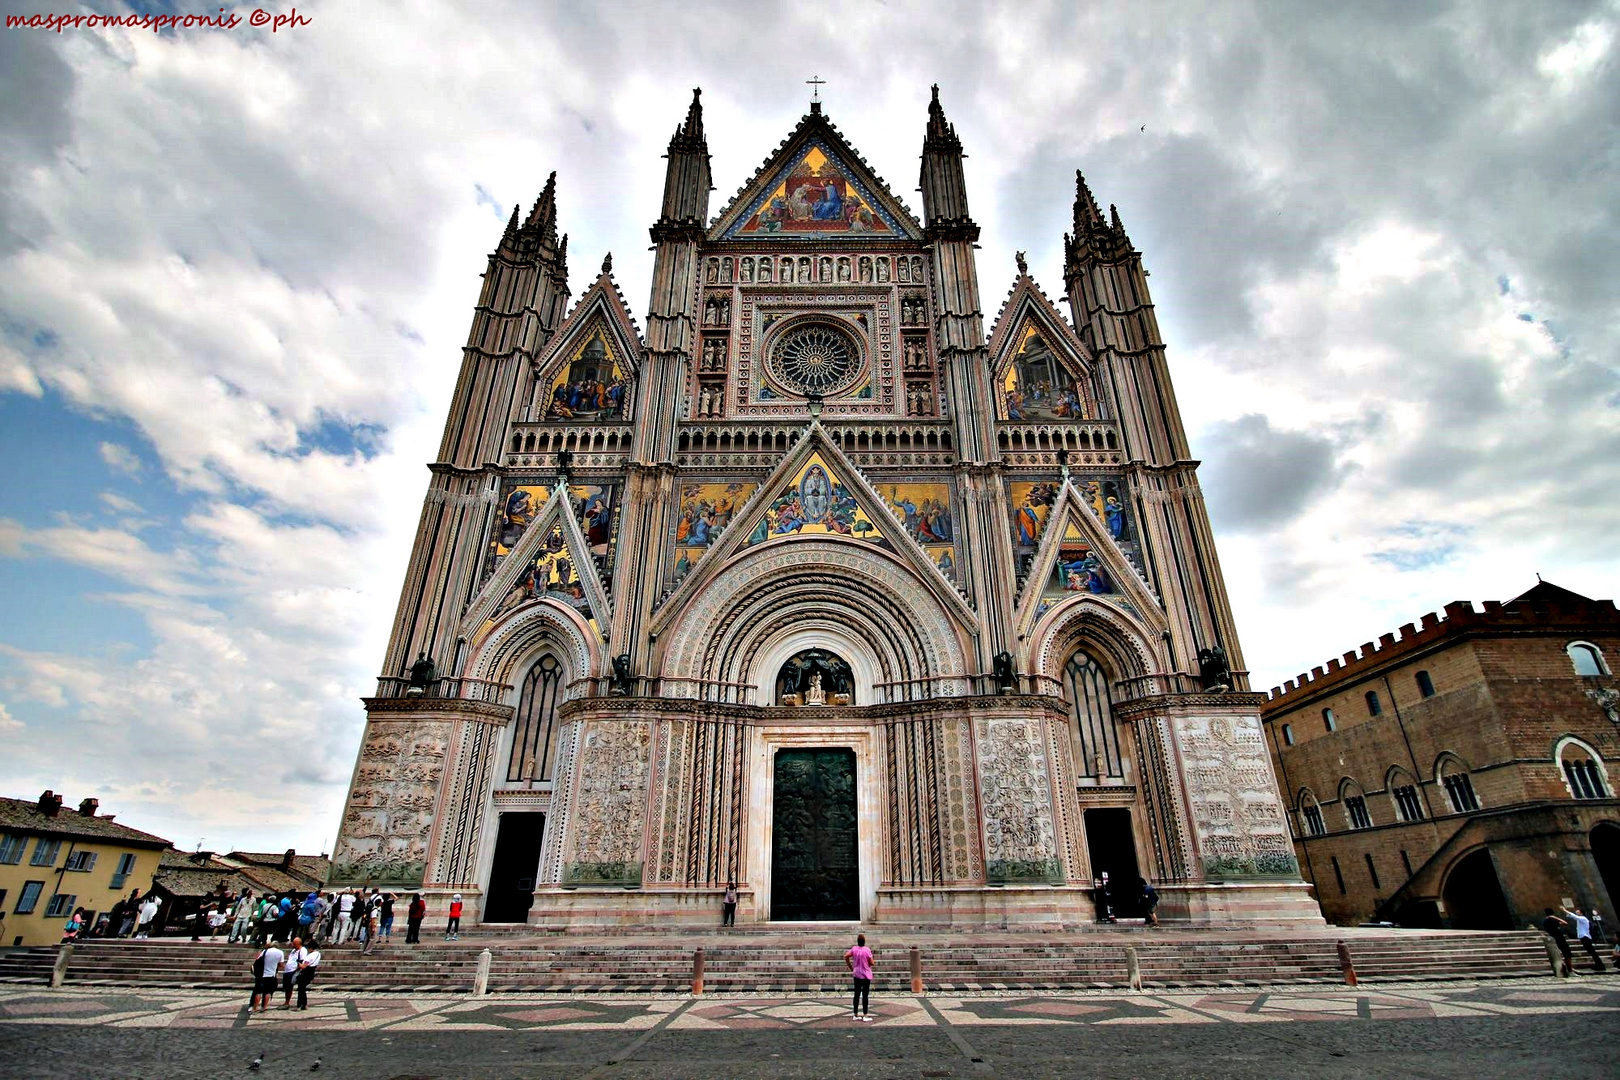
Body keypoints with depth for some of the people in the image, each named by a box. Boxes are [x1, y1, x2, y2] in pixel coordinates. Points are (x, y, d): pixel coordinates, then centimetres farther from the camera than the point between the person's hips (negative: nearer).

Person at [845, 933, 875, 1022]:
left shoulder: (854, 949, -5)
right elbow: (871, 963, -12)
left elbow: (846, 956, -1)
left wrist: (851, 968, 7)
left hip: (856, 975, 4)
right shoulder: (867, 950, -16)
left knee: (857, 995, 13)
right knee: (865, 996, 3)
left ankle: (855, 1015, 19)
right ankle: (865, 1016, 5)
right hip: (866, 975, -4)